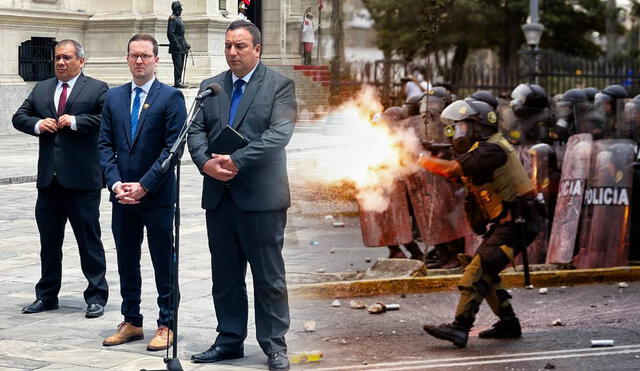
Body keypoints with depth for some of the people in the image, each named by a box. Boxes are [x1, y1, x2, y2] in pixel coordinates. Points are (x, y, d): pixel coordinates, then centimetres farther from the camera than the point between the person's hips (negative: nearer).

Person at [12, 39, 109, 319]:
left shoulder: (97, 89, 0)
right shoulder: (41, 89, 16)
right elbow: (19, 117, 14)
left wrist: (76, 121, -16)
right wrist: (37, 124, -5)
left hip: (82, 179, -5)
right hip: (49, 179, 5)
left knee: (89, 240, 1)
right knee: (49, 240, 13)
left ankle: (96, 296, 8)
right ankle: (46, 296, 22)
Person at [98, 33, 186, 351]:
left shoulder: (171, 97, -4)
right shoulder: (113, 98, 11)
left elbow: (173, 147, -10)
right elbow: (105, 145, 8)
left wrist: (144, 185, -14)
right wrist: (116, 183, -6)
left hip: (157, 197, -5)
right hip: (122, 196, 5)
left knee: (164, 264, 2)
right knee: (126, 263, 12)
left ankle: (166, 325, 10)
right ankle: (131, 322, 22)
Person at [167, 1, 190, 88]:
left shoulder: (179, 19, 18)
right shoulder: (172, 19, -11)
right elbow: (170, 33, -17)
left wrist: (186, 45, 18)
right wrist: (176, 44, -20)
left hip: (182, 47, 9)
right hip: (176, 48, -9)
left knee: (181, 65, 10)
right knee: (178, 65, -10)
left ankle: (179, 81, 14)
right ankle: (177, 82, -9)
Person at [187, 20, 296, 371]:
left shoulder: (279, 85, -2)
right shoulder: (210, 86, 13)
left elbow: (279, 133, -14)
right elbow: (196, 131, 6)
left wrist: (236, 161, -21)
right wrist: (206, 163, -14)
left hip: (261, 195, -5)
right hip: (219, 194, 5)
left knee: (269, 276, 1)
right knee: (224, 274, 11)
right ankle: (229, 339, 21)